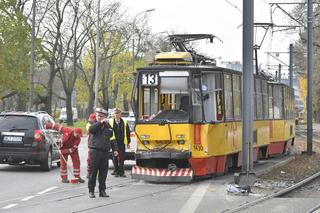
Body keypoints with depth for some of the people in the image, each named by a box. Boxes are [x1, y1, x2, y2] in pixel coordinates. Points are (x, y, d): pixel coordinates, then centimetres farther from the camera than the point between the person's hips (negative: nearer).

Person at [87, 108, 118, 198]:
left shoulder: (107, 126, 13)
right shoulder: (94, 124, 3)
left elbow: (112, 138, 19)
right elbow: (91, 129, -22)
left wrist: (115, 149, 12)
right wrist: (100, 123, -29)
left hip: (105, 152, 4)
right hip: (95, 151, -4)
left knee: (103, 173, 7)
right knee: (93, 172, -1)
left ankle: (102, 191, 15)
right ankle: (91, 191, 4)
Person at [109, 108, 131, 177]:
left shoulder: (124, 122, 7)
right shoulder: (110, 122, 1)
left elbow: (128, 133, 11)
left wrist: (128, 142, 9)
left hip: (122, 142, 1)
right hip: (114, 142, -1)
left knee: (122, 157, 0)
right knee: (115, 157, 3)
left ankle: (121, 172, 6)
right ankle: (116, 171, 12)